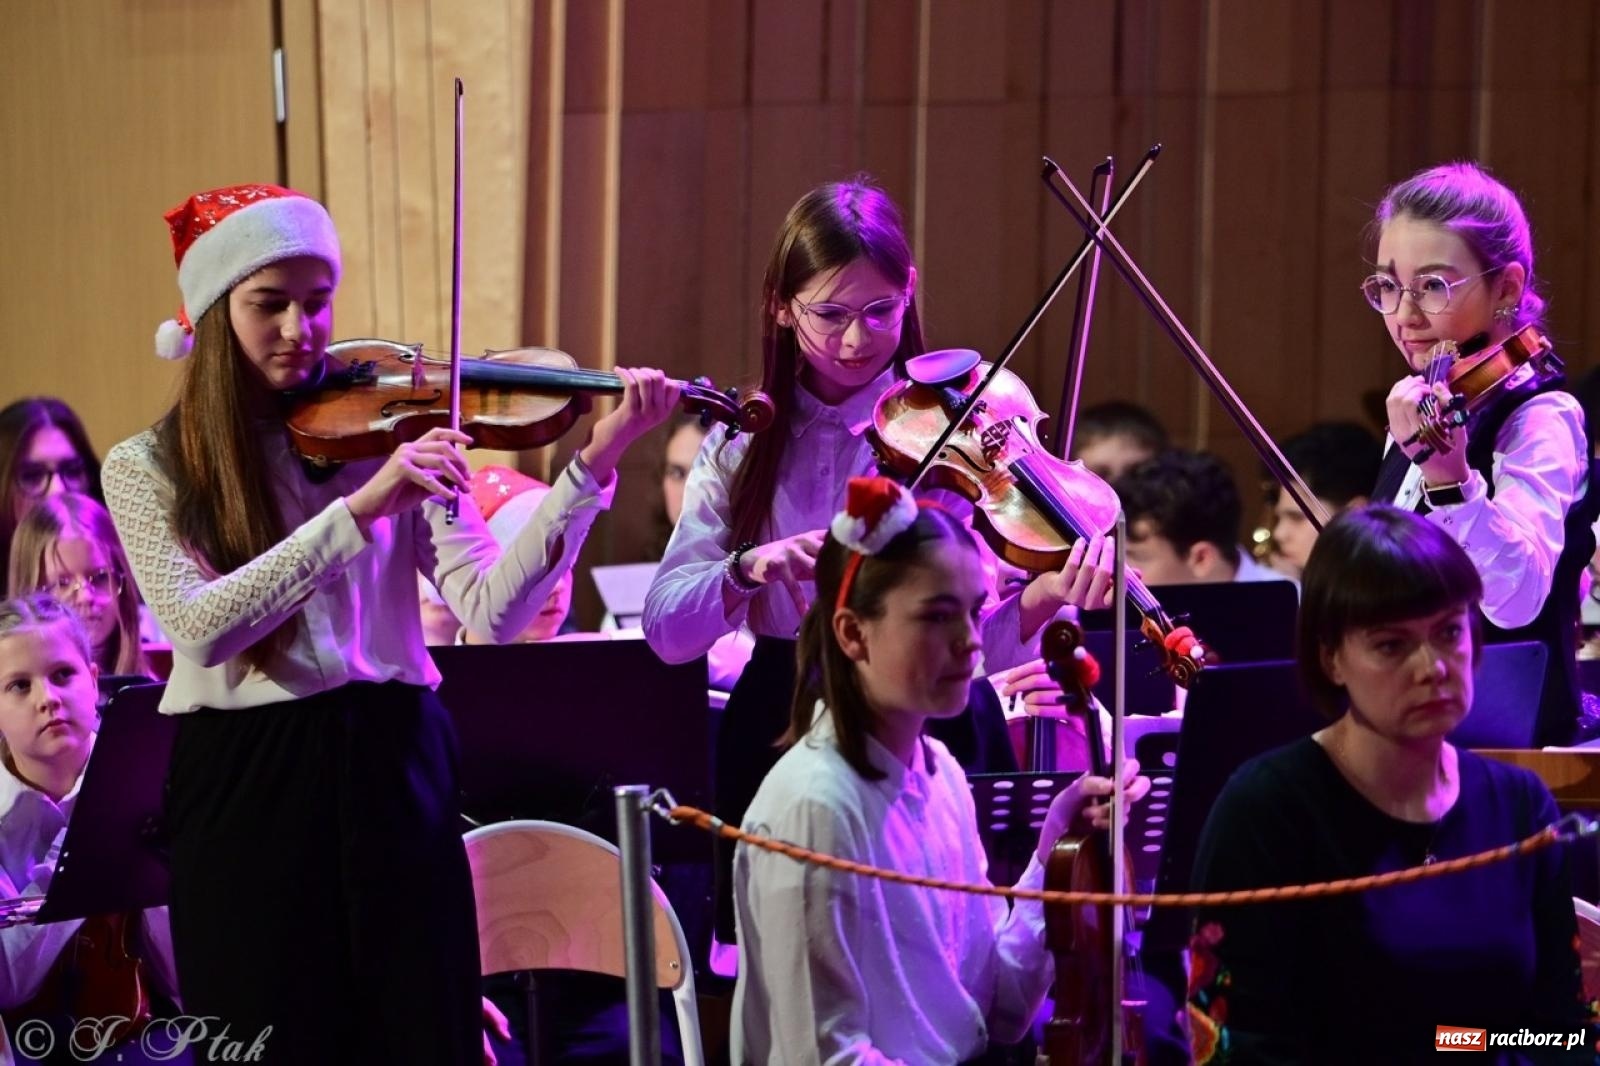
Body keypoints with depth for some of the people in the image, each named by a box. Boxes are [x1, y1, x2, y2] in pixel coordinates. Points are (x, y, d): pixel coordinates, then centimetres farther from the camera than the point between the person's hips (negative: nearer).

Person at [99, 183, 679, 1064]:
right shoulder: (147, 469, 0)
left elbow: (492, 610, -7)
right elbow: (201, 627, -18)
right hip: (244, 789, -2)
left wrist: (591, 467, -19)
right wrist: (360, 510, -26)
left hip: (392, 768, 2)